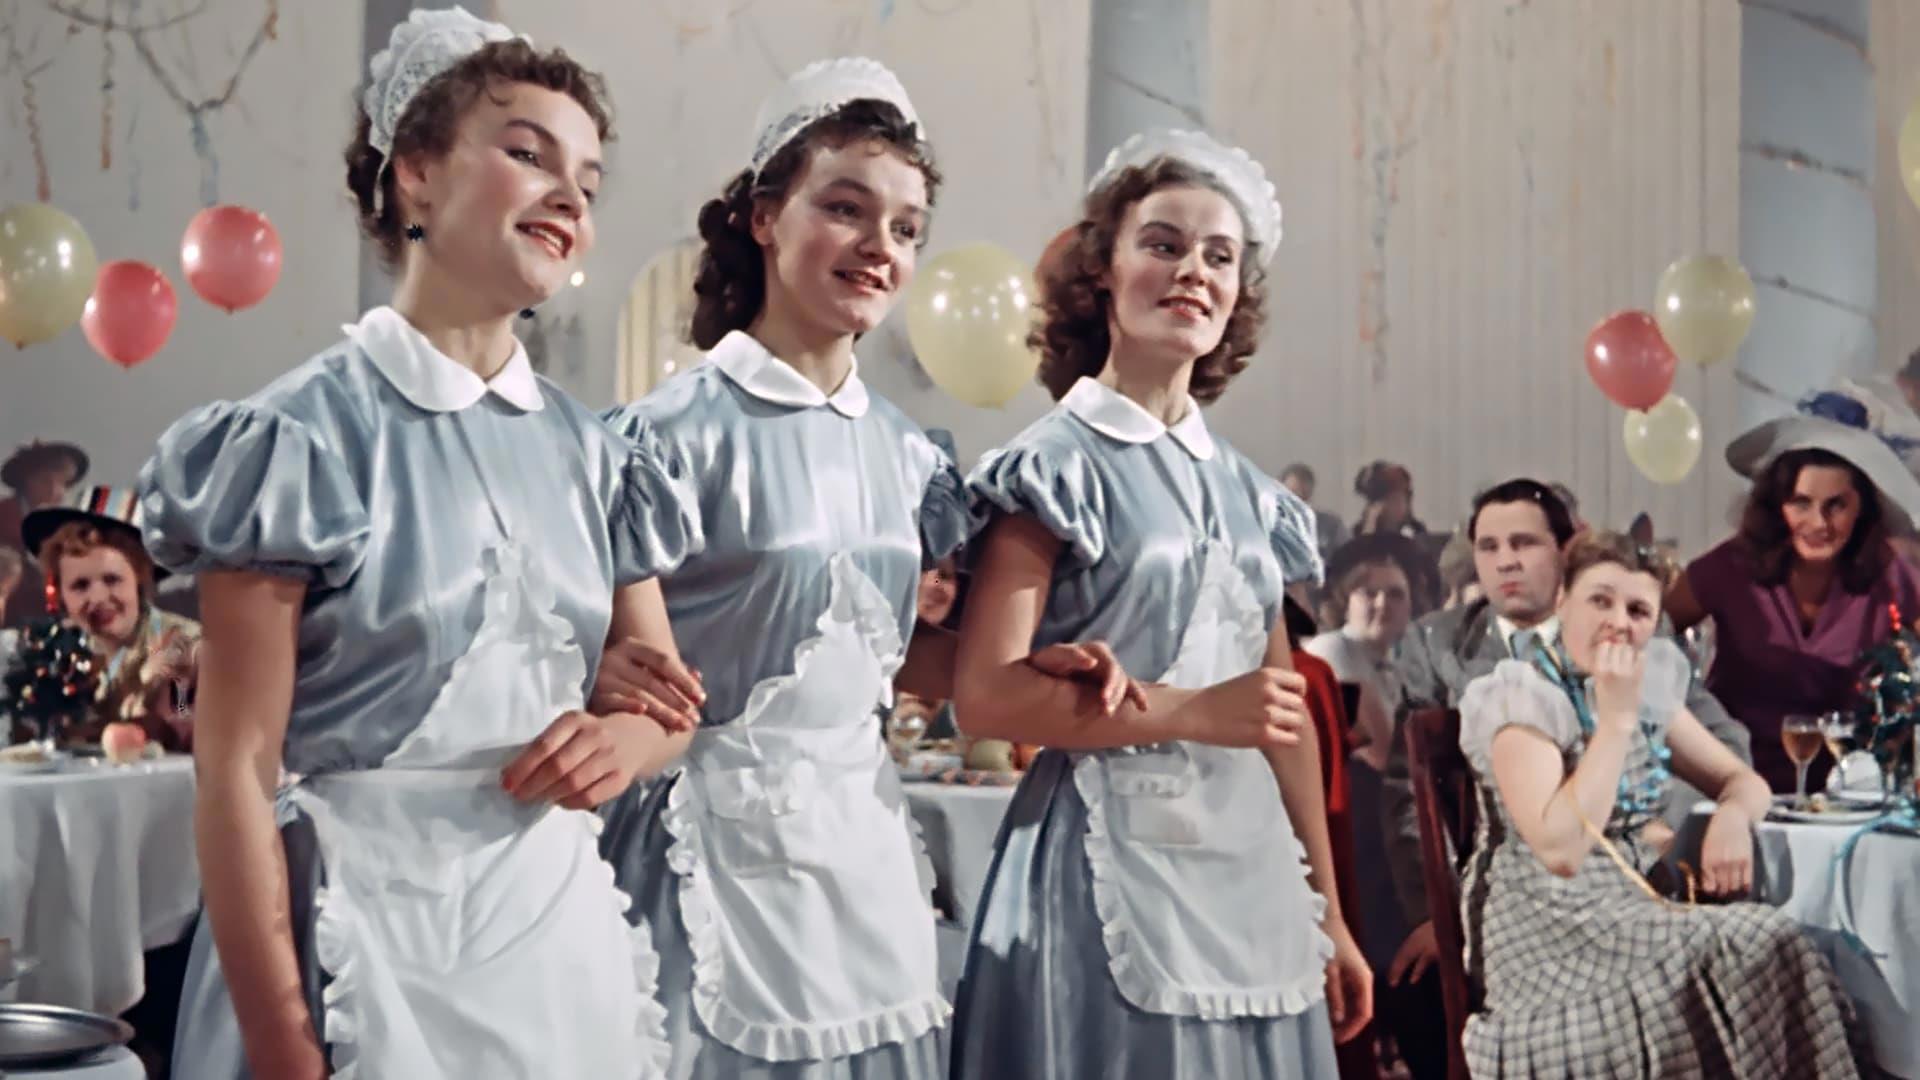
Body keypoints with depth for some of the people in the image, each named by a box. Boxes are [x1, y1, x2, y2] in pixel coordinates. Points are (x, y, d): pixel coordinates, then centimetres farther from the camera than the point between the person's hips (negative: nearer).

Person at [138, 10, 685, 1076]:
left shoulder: (590, 453, 5)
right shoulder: (304, 435, -11)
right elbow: (235, 774, -13)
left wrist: (627, 739, -8)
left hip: (560, 926, 6)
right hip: (361, 932, -5)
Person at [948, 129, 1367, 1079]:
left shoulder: (1249, 494, 11)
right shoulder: (1057, 463, -6)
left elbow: (1287, 719, 13)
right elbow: (988, 696, -14)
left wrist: (1328, 914, 13)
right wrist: (1195, 713, -18)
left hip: (1250, 872, 6)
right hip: (1109, 866, -6)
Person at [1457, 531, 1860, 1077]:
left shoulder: (1649, 685, 8)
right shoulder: (1523, 696, -13)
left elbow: (1744, 780, 14)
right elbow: (1561, 850, -24)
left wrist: (1733, 814, -11)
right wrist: (1616, 720, -22)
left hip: (1629, 914, 7)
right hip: (1546, 939, -7)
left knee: (1781, 945, -19)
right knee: (1760, 948, -23)